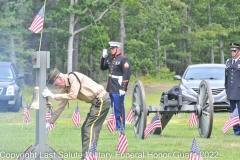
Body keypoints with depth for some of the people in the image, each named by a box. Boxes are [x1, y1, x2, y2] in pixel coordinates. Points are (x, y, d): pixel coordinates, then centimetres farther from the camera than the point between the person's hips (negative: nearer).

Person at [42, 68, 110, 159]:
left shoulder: (73, 77, -16)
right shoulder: (66, 87, 10)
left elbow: (73, 95, -26)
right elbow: (62, 105, 14)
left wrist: (53, 96, -23)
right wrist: (50, 122, 13)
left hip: (102, 100, -10)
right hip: (97, 102, 10)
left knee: (90, 128, -13)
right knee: (85, 129, 11)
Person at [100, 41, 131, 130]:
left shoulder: (123, 59, -12)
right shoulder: (110, 58, 12)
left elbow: (126, 74, -17)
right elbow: (102, 67, 23)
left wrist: (123, 88, -21)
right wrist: (103, 57, 7)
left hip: (118, 88, -8)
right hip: (111, 87, 8)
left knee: (119, 108, -4)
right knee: (114, 107, 13)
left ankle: (120, 126, 2)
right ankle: (117, 125, 21)